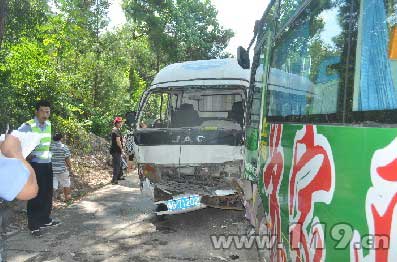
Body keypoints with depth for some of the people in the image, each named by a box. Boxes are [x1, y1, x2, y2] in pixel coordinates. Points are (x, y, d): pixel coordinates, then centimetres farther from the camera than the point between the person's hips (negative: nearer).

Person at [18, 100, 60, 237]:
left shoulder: (49, 124, 6)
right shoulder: (28, 126, -15)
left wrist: (48, 154, 11)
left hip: (47, 164, 6)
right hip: (35, 165, -6)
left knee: (47, 194, 14)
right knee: (35, 196, 0)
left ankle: (45, 220, 29)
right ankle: (33, 226, 11)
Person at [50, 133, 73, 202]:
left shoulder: (49, 146, 0)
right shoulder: (64, 147, -10)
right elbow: (67, 159, -11)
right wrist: (70, 169, -2)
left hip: (51, 170, 3)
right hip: (62, 170, -3)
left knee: (53, 185, 6)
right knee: (66, 184, 17)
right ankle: (67, 197, 32)